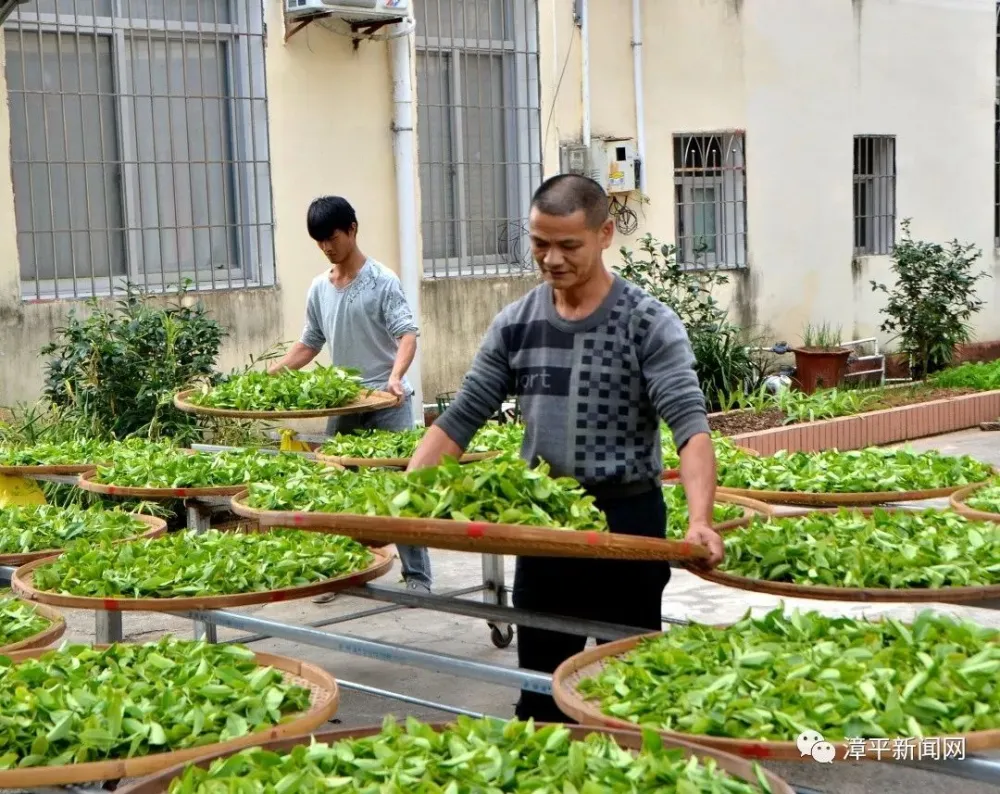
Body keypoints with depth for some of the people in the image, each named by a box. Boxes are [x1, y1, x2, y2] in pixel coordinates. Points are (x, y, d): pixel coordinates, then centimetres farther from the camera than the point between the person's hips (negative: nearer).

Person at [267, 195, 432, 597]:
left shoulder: (381, 281, -8)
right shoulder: (319, 289, 9)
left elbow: (406, 335, -15)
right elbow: (310, 344, 17)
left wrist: (395, 377, -33)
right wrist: (270, 372, 4)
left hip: (386, 403, -6)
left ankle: (417, 576, 2)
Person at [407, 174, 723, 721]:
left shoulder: (648, 324, -11)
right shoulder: (515, 324, 2)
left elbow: (689, 425, -21)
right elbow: (460, 420, 4)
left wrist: (700, 520, -37)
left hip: (627, 519, -4)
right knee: (539, 685, 14)